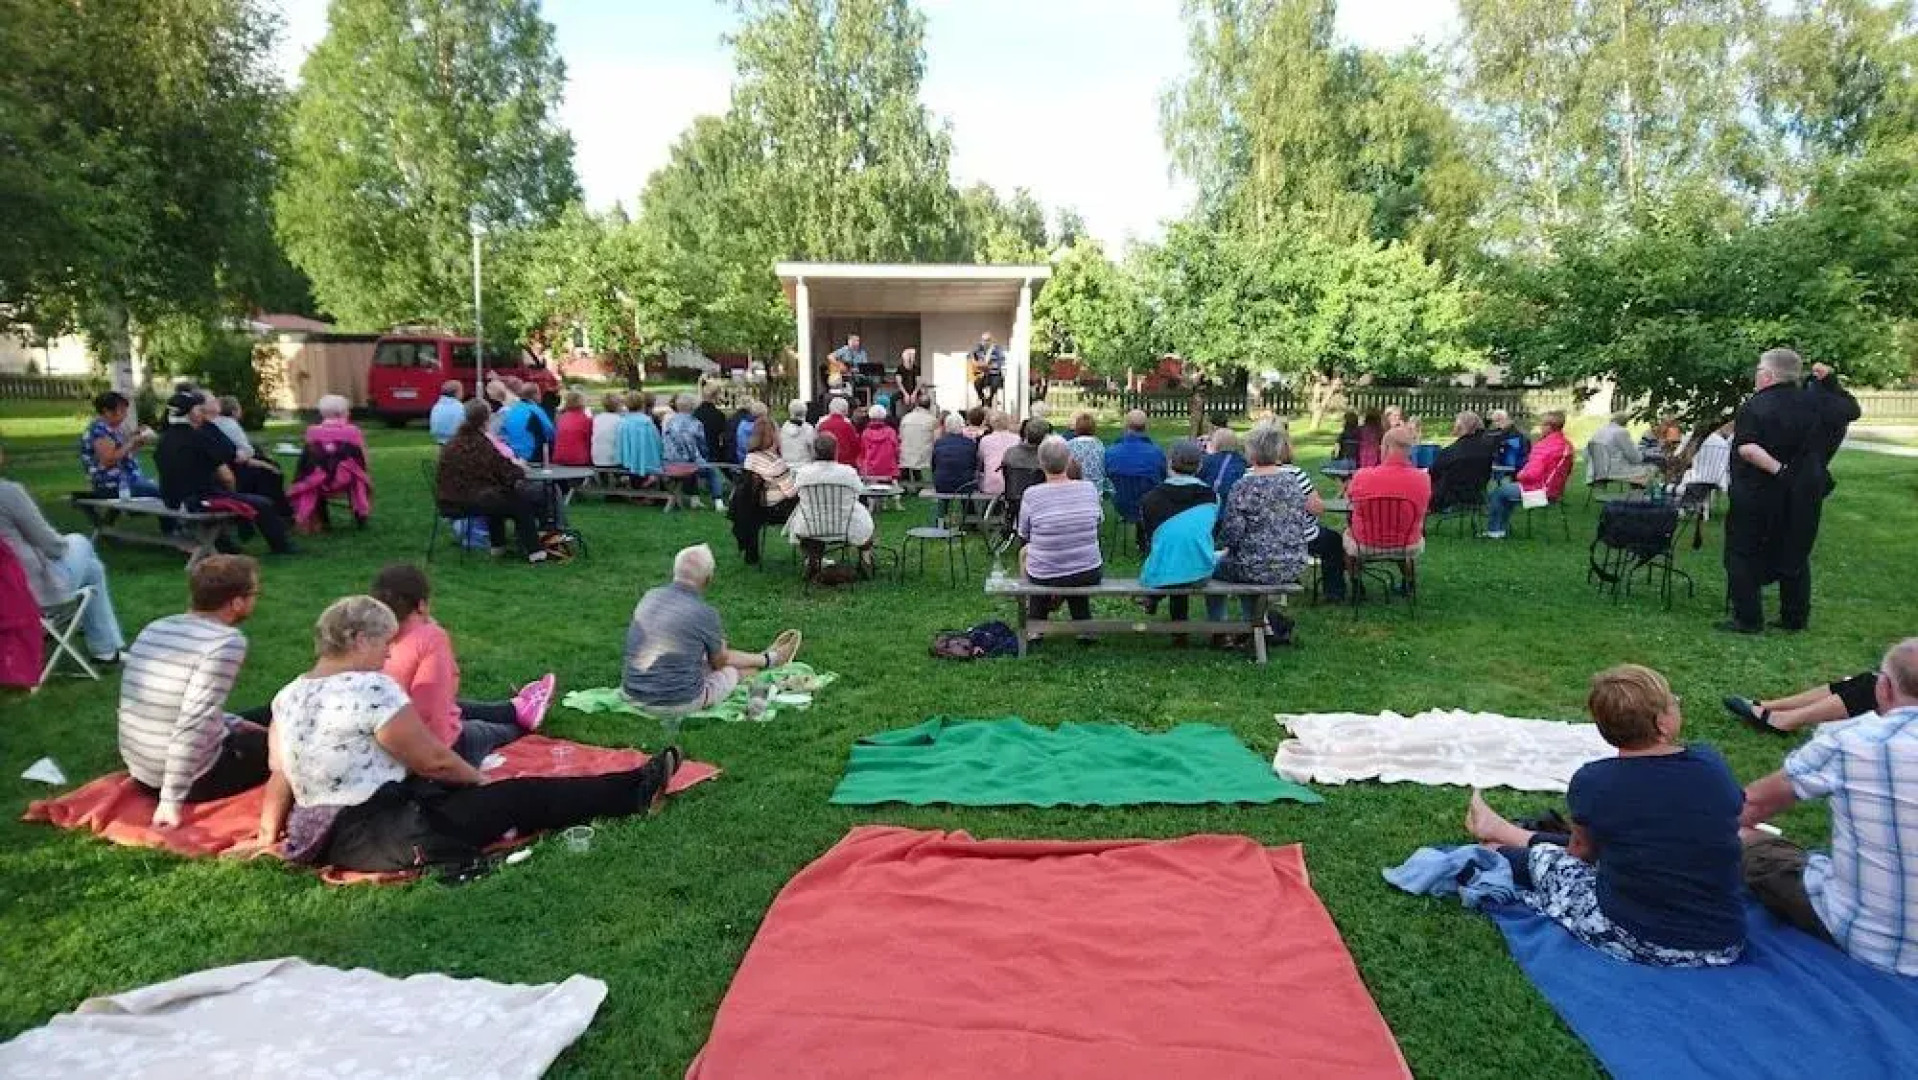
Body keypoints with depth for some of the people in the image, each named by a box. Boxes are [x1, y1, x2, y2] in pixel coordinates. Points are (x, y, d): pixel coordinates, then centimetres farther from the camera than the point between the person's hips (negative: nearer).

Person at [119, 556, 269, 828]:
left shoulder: (155, 628, 3)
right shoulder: (227, 641, -22)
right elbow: (193, 725, -30)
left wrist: (237, 724, 18)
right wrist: (172, 801, -26)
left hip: (141, 771, 7)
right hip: (195, 779, -7)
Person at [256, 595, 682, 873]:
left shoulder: (287, 697, 5)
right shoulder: (371, 688, -20)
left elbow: (281, 776, 8)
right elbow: (434, 760, -14)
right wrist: (481, 779, 1)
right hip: (379, 837, -9)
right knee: (522, 797, 0)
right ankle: (634, 790, 10)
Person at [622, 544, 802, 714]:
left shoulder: (650, 596, -2)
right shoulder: (705, 613, -20)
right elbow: (719, 661, 1)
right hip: (680, 704, -6)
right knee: (733, 670, 21)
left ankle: (766, 659, 51)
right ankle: (768, 660, 51)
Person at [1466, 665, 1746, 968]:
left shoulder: (1592, 781, -14)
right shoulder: (1712, 764, -8)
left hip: (1631, 942, -4)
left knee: (1545, 855, 22)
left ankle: (1495, 849, 57)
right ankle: (1500, 832, 54)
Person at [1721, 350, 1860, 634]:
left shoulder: (1753, 407, -15)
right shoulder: (1815, 401, 2)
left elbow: (1746, 449, -29)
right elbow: (1851, 409, 19)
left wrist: (1778, 469, -25)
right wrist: (1831, 381, 16)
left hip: (1756, 497, -6)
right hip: (1802, 497, 6)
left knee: (1743, 555, 3)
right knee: (1796, 555, 17)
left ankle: (1748, 619, 1)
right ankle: (1795, 618, 22)